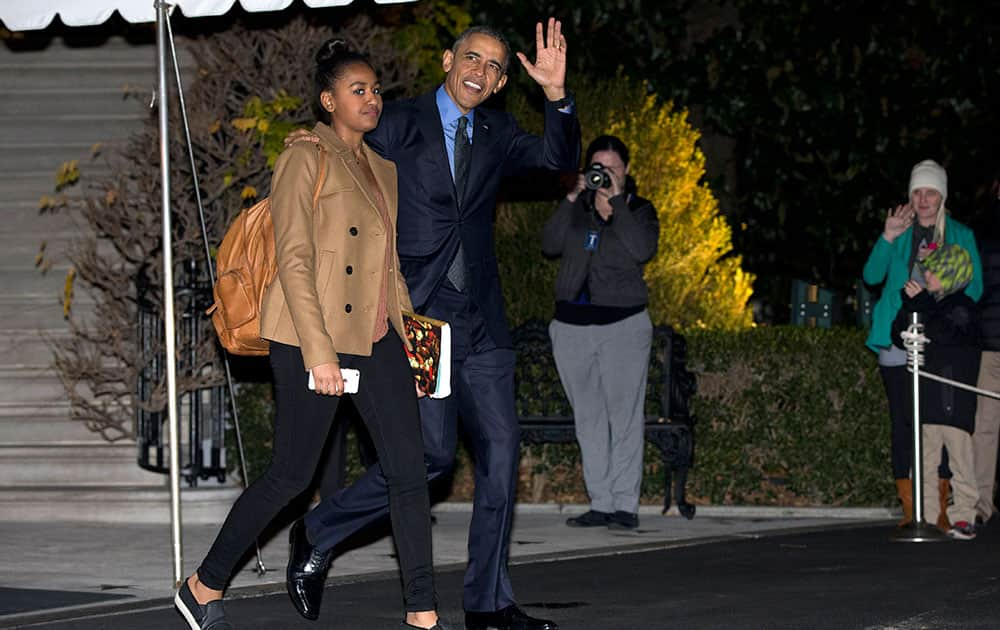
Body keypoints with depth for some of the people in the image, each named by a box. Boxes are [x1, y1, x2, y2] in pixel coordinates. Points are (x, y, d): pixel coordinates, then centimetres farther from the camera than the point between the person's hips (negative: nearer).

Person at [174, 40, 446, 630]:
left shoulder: (384, 172, 17)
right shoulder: (306, 162, -6)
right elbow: (294, 261, -13)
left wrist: (413, 347, 16)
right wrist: (319, 353, -19)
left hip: (377, 338, 7)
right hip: (315, 339, -7)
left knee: (410, 469, -2)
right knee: (291, 475, -1)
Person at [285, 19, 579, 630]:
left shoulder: (497, 134, 13)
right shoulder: (399, 125, 0)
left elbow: (560, 159, -1)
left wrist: (557, 94, -16)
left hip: (480, 323, 5)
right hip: (418, 315, -5)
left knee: (501, 448, 1)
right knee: (432, 453, -13)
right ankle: (316, 538, 5)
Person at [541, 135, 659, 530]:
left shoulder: (639, 210, 7)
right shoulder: (575, 210, 14)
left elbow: (642, 250, -12)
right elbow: (550, 245, -2)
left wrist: (617, 201, -11)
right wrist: (573, 199, -8)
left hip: (623, 324, -3)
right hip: (572, 326, 3)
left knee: (624, 416, -8)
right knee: (589, 419, 3)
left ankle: (625, 505, -7)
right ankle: (600, 503, 6)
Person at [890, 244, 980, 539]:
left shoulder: (962, 307, -3)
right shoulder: (927, 303, 17)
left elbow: (942, 333, -20)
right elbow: (899, 337, 11)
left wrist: (919, 303, -15)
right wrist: (908, 306, -3)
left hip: (955, 399, -7)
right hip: (926, 398, 7)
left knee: (959, 456, -4)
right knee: (924, 461, 6)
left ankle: (963, 517, -2)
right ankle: (928, 517, 9)